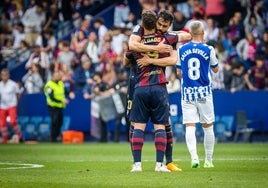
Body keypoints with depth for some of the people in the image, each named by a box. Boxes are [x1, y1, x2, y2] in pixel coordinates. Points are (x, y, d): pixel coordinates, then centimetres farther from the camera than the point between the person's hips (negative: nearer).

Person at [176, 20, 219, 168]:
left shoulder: (181, 50, 1)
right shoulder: (208, 49, -5)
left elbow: (179, 73, 9)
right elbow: (216, 69, 9)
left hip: (187, 93, 1)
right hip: (204, 92, -1)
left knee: (190, 127, -2)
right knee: (208, 126, 9)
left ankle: (194, 156, -20)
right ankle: (208, 160, 14)